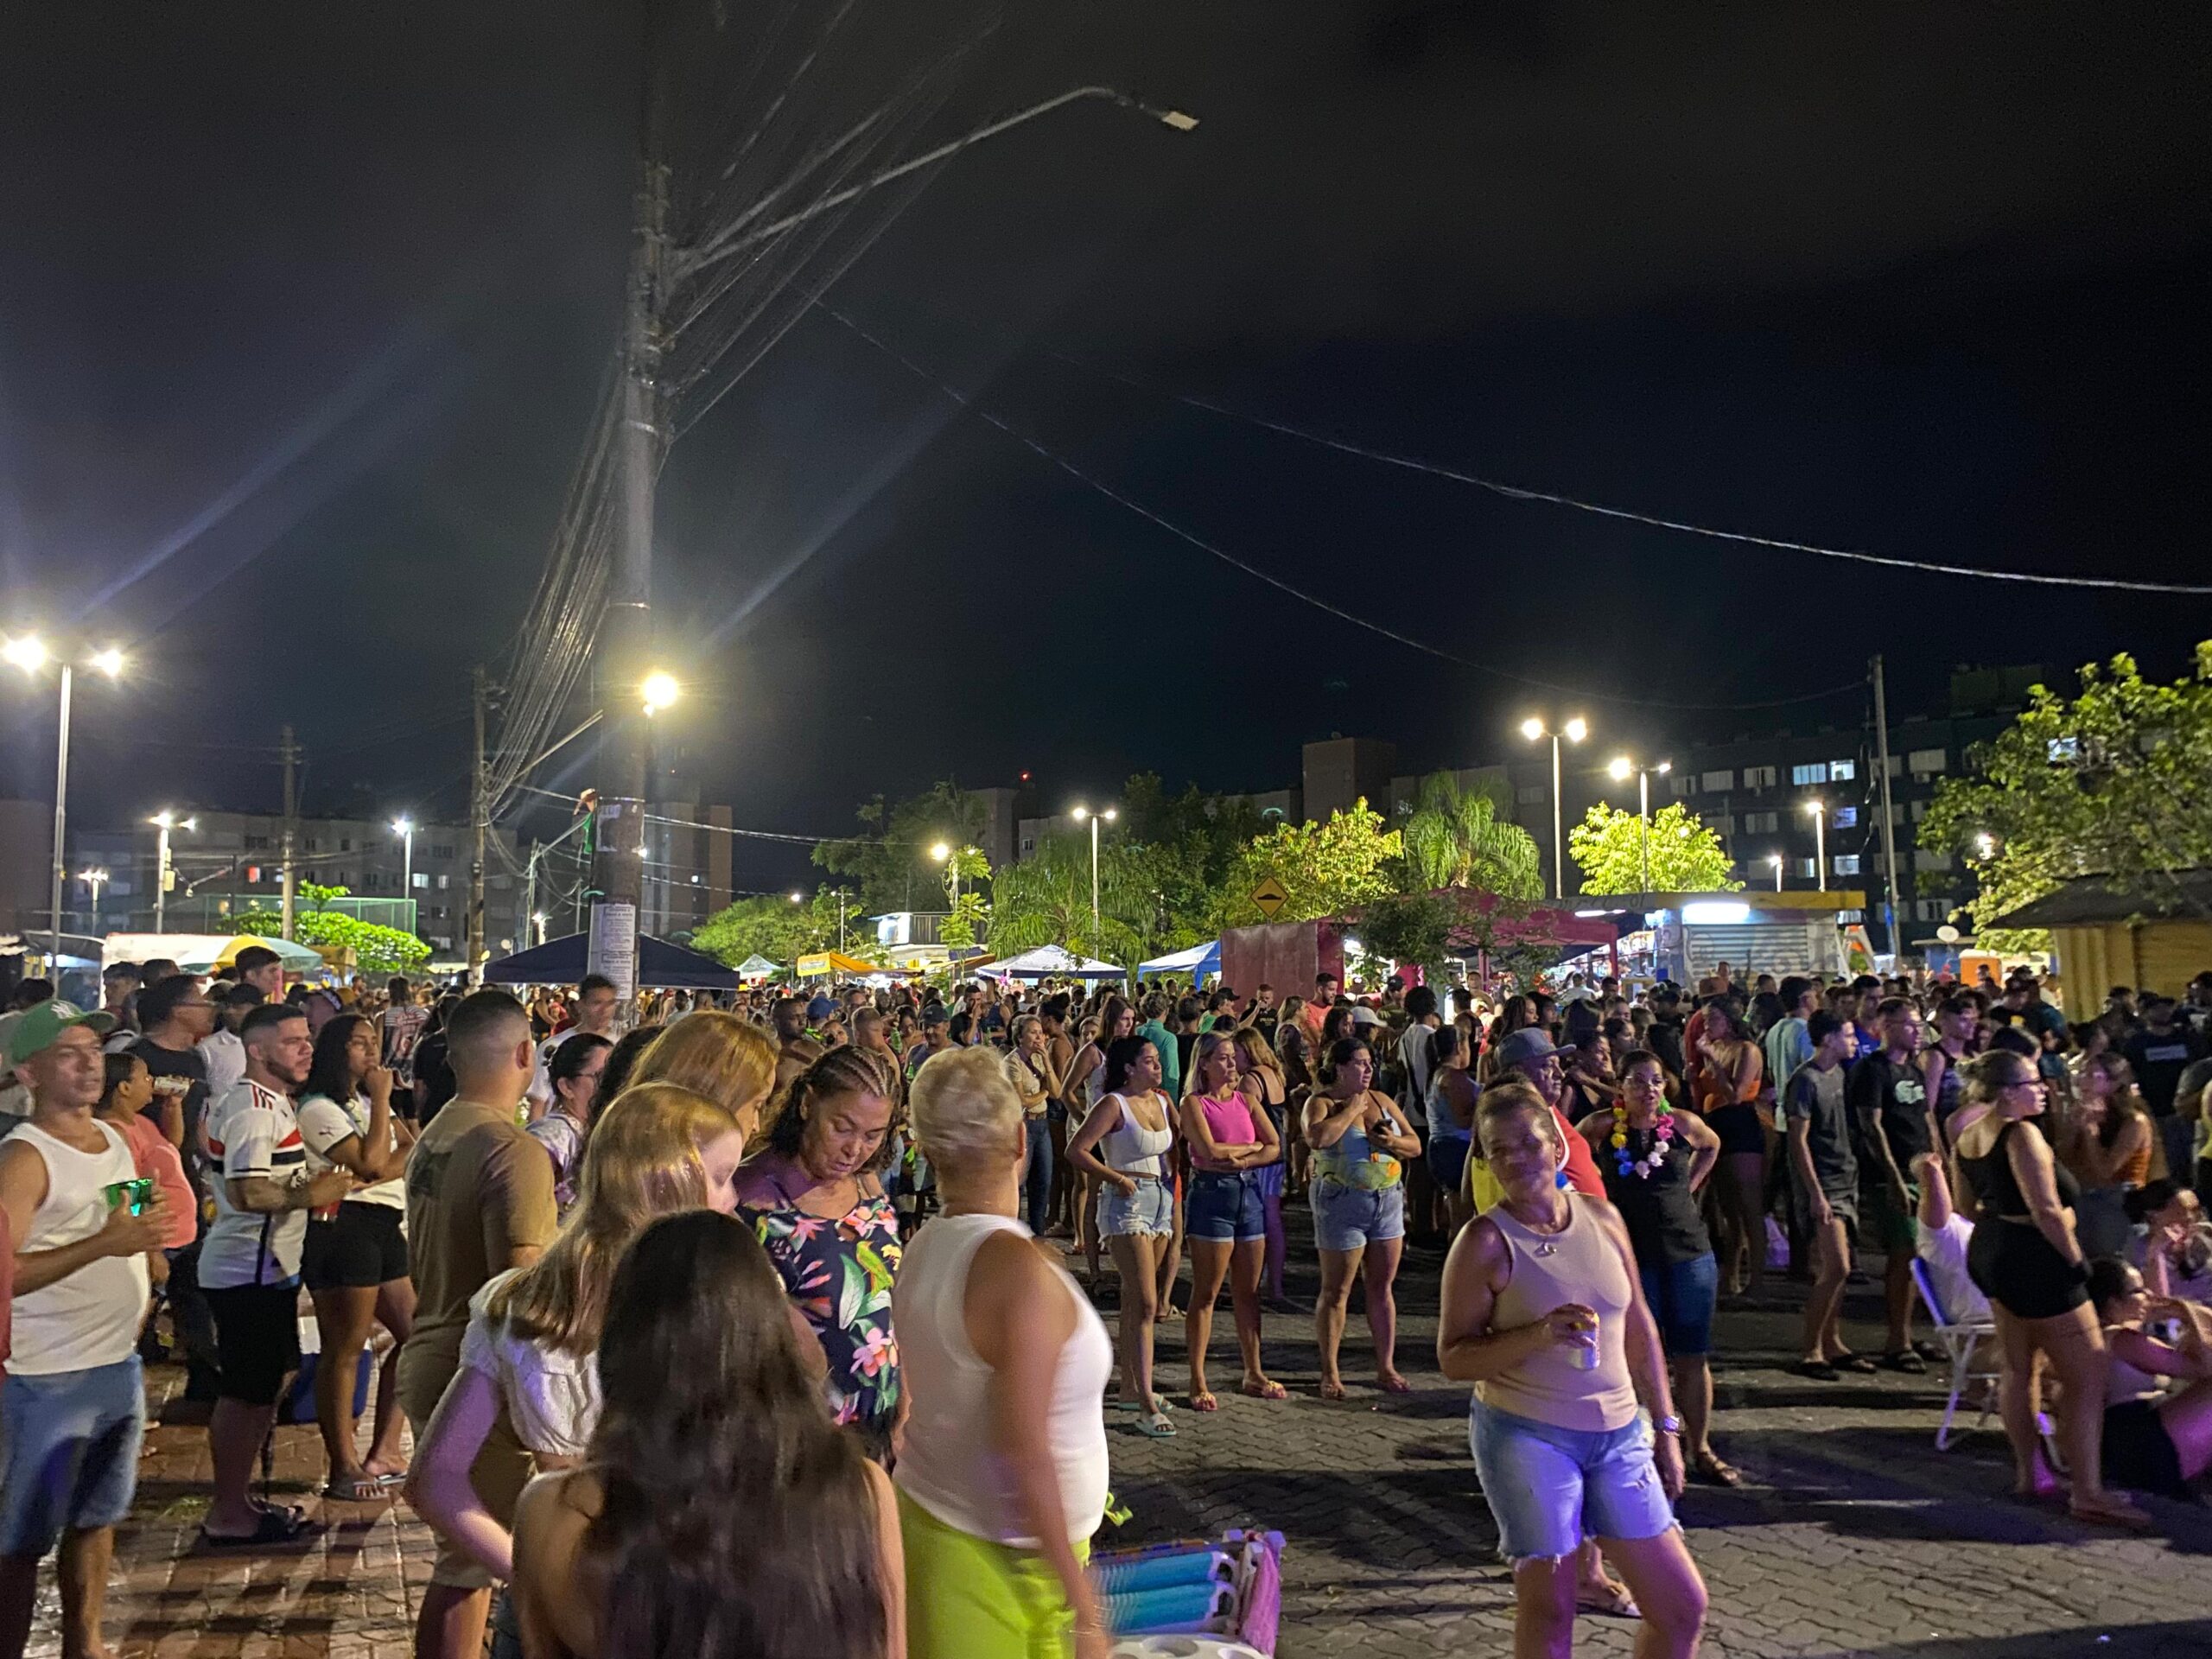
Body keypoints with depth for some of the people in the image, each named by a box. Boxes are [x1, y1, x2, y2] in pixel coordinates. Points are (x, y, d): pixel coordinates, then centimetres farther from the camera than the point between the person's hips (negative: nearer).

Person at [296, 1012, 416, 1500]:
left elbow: (411, 1149, 8)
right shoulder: (319, 1108, -9)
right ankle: (344, 1467, 8)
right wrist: (382, 1099, -12)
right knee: (344, 1349, -1)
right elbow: (371, 1162, -18)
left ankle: (384, 1450, 18)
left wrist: (386, 1169, -13)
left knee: (414, 1335, 10)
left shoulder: (369, 1102, 19)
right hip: (344, 1227, -9)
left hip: (384, 1225, 9)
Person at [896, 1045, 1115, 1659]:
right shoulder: (1020, 1269, -23)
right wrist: (1083, 1605, -17)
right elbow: (1025, 1453, -23)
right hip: (998, 1561, -7)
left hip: (928, 1513, 7)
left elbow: (943, 1402, 8)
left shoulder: (923, 1249, -1)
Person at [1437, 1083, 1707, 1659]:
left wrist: (1666, 1426, 12)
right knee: (1549, 1611, 1)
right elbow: (1453, 1358, -10)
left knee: (1683, 1606, 9)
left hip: (1618, 1435, 5)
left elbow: (1638, 1328, 11)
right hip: (1527, 1438, -5)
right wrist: (1537, 1335, -23)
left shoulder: (1601, 1216, 2)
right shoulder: (1485, 1240, -11)